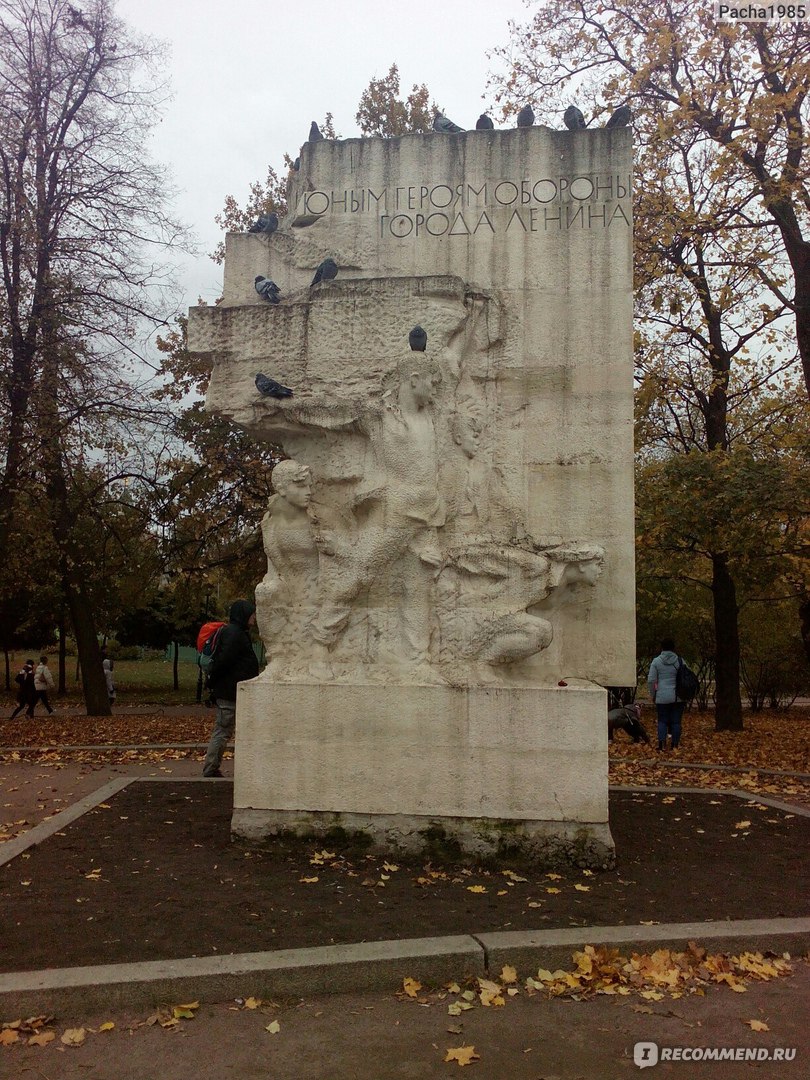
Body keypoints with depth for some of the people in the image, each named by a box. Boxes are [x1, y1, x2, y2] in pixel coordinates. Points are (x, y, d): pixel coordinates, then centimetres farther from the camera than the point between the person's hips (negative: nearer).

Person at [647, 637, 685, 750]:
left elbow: (651, 680, -3)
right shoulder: (679, 661, 1)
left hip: (662, 697, -1)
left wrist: (653, 695, 9)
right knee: (676, 721, 8)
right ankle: (675, 744, 9)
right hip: (677, 697, 1)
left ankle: (662, 743, -6)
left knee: (662, 720, 7)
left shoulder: (656, 661, -2)